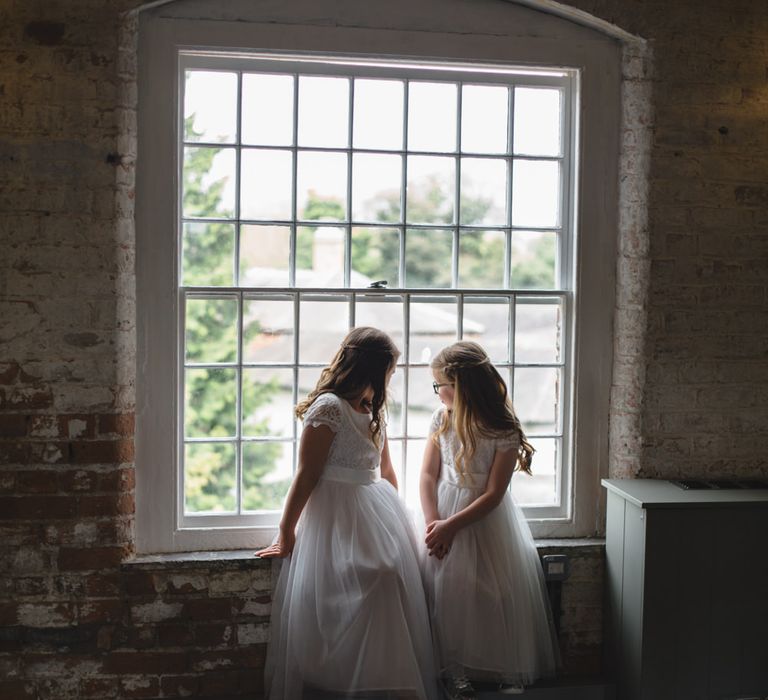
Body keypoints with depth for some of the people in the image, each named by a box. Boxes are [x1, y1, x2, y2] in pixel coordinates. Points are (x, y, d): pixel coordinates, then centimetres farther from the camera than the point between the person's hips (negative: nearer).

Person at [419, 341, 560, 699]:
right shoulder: (442, 418, -4)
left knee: (501, 590, 0)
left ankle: (508, 670, 18)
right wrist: (433, 522, -13)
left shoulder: (504, 430, -15)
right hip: (444, 516, 3)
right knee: (449, 589, -2)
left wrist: (450, 525, -19)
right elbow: (428, 474, -1)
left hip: (487, 519, -2)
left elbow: (493, 495, -15)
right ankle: (455, 669, 13)